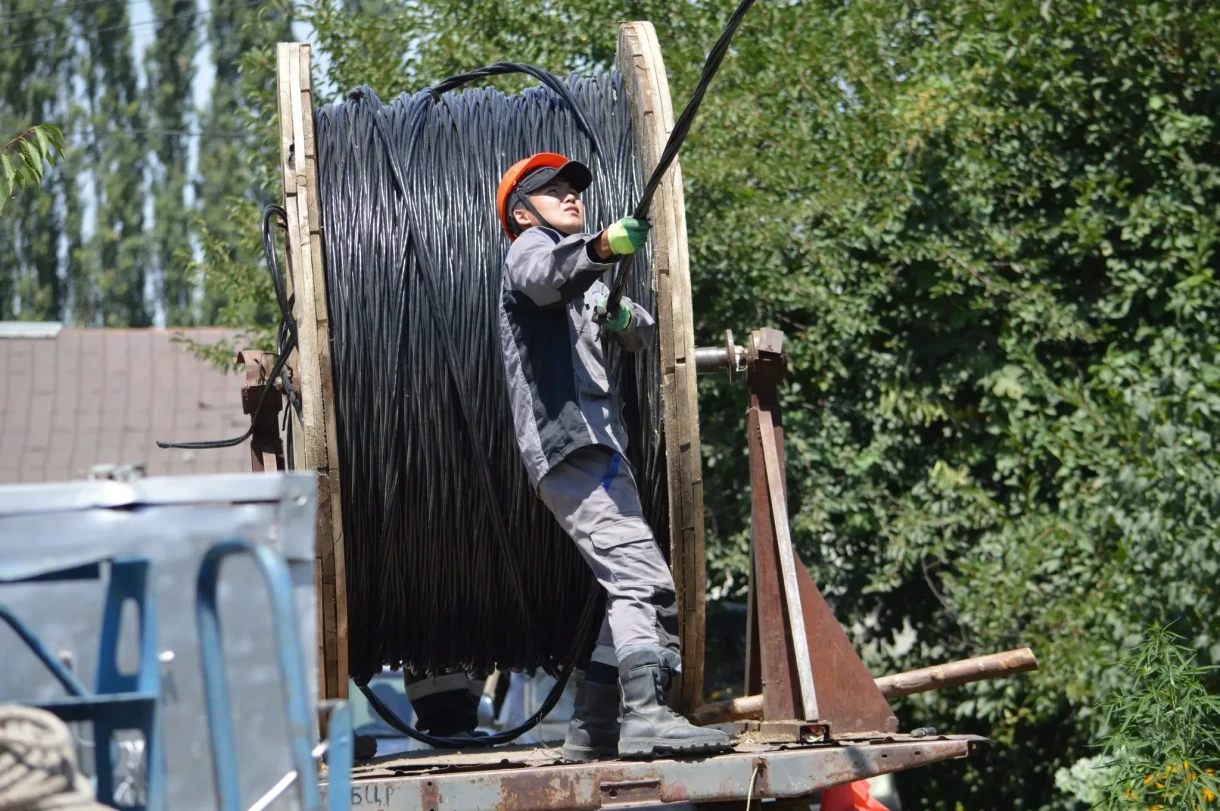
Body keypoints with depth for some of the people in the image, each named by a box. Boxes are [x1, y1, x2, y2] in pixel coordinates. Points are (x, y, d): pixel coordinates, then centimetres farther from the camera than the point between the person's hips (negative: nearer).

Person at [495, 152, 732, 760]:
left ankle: (592, 727, 13)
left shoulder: (582, 274, 32)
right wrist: (602, 248, -42)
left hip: (597, 447, 10)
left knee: (632, 589, 11)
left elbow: (644, 335, 21)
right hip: (568, 447, -10)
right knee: (645, 579, -23)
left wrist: (623, 316, -4)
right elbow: (544, 276, -22)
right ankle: (646, 716, -35)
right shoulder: (531, 248, 5)